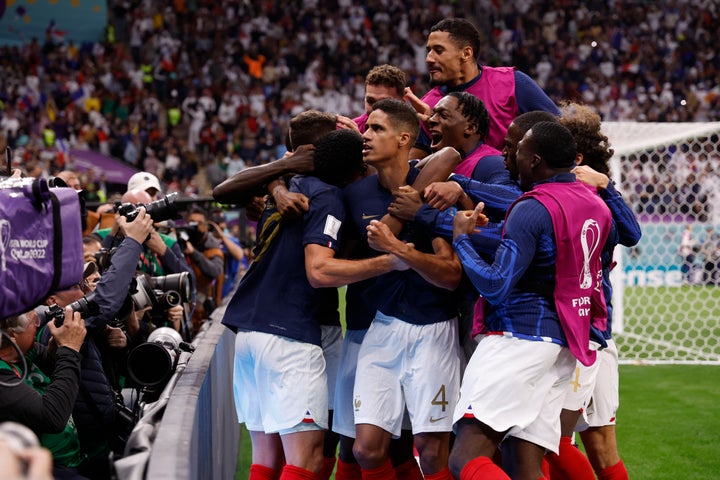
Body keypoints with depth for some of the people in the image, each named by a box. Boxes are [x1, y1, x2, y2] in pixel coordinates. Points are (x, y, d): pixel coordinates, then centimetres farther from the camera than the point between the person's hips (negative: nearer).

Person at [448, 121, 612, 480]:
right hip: (565, 345, 9)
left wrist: (461, 238, -1)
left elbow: (495, 286, -16)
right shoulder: (595, 206, 15)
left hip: (519, 336, -9)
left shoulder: (532, 210, -11)